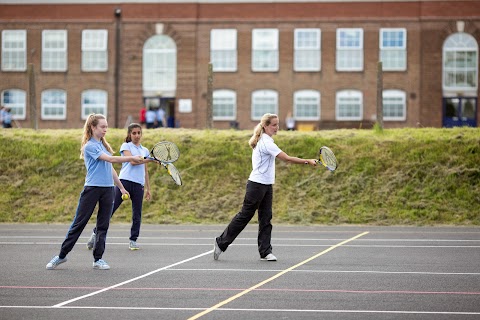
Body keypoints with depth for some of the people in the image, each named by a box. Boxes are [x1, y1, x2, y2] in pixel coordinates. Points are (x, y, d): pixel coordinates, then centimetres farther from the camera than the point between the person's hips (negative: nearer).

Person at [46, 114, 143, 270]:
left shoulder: (104, 145, 16)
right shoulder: (89, 146, -9)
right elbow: (110, 159, -19)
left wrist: (121, 187, 23)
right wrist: (131, 158, -21)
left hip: (108, 189, 7)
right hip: (92, 188, -7)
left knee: (103, 225, 4)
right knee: (79, 223, -2)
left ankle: (98, 259, 8)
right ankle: (62, 255, 7)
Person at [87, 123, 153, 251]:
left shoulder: (145, 150, 20)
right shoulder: (126, 146, 6)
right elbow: (132, 161, -9)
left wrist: (148, 188, 20)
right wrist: (150, 159, -12)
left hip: (139, 184, 4)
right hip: (125, 181, -4)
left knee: (137, 214, 1)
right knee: (111, 208, -8)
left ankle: (133, 240, 10)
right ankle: (96, 233, -3)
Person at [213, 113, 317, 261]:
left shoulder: (265, 140, 10)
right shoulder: (266, 142, -19)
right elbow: (287, 158, -25)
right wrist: (308, 161, -23)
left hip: (267, 185, 9)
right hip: (257, 185, -9)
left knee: (266, 218, 4)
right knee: (244, 216, -1)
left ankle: (265, 252, 3)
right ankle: (221, 242, 10)